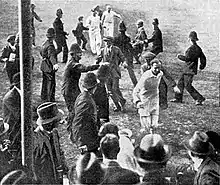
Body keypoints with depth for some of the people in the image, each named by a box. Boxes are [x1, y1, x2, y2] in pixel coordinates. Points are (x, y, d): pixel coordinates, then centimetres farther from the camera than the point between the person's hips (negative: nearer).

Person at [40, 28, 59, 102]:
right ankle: (50, 99, -3)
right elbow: (51, 55, -38)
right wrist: (55, 64, -54)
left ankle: (44, 97, 32)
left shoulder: (44, 43, 7)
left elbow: (41, 53, 26)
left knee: (45, 82, 20)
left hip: (44, 65, 10)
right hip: (49, 66, -10)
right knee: (51, 83, -4)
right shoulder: (50, 46, -22)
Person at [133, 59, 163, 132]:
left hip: (155, 101, 5)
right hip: (145, 101, -5)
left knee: (154, 126, 0)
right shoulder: (146, 77, -22)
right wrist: (137, 101, -32)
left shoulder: (160, 74, -3)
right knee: (147, 126, -7)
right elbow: (136, 90, -19)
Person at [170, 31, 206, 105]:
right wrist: (202, 66, 26)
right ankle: (178, 98, 22)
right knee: (180, 83, 15)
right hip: (187, 69, 10)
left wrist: (180, 56, -7)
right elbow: (203, 58, 13)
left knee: (188, 86, -6)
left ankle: (199, 98, -5)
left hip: (190, 70, -10)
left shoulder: (192, 48, -19)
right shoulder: (198, 48, 9)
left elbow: (187, 58, -23)